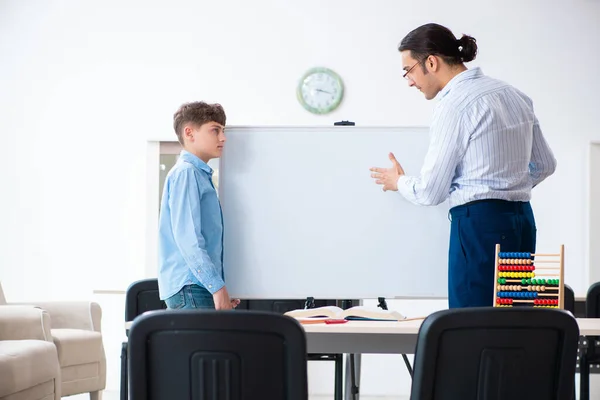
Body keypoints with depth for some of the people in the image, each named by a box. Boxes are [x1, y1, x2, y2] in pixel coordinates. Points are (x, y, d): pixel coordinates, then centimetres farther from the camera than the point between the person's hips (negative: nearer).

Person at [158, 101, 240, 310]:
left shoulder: (201, 175, 20)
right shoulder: (185, 173, -9)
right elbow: (187, 236, -18)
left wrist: (221, 287, 19)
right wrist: (217, 286, -21)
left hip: (202, 287, 9)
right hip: (190, 289, -9)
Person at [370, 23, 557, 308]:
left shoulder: (454, 105, -11)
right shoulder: (513, 95, 13)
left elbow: (430, 192, -8)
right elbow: (544, 164, 22)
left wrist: (398, 182, 12)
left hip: (480, 223, -8)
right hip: (522, 220, 9)